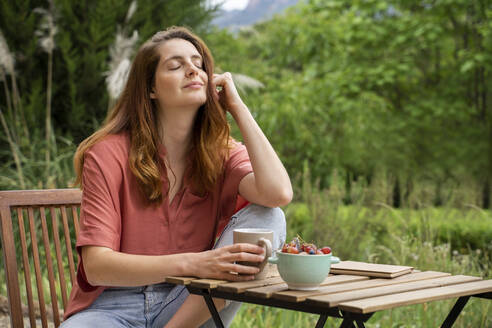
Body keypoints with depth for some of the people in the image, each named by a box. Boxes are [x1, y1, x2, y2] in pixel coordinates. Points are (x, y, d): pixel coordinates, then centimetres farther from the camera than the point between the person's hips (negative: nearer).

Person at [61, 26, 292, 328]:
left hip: (189, 304, 5)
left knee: (267, 217, -18)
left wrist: (237, 106, -11)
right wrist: (191, 263, -30)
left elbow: (278, 194, -21)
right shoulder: (108, 153, -7)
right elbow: (96, 266, -16)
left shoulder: (221, 153, 1)